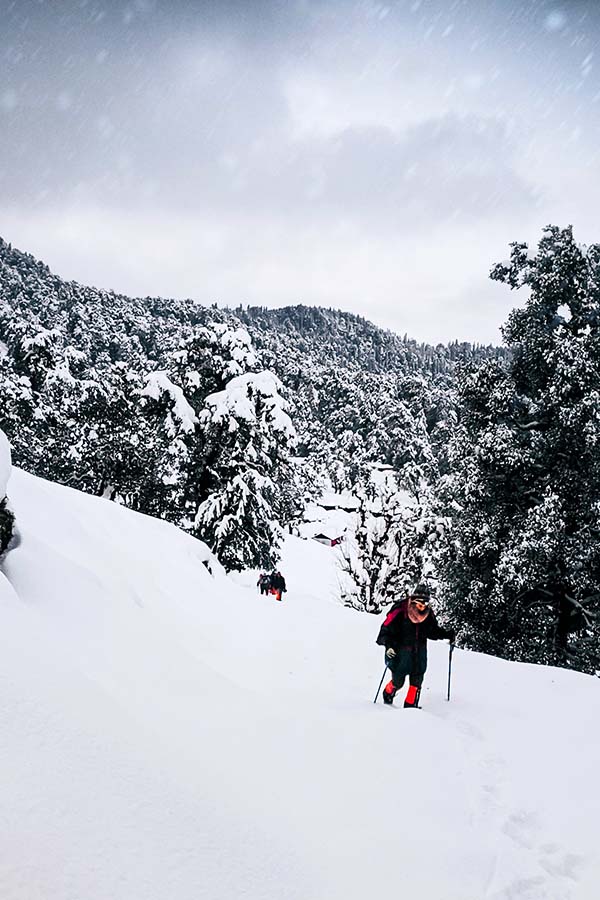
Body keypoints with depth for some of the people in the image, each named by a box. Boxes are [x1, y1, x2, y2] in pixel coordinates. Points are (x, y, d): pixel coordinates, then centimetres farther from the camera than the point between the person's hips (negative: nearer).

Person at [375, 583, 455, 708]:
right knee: (398, 681, 3)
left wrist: (447, 634, 3)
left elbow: (433, 630, 16)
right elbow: (386, 628, -15)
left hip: (419, 651, 5)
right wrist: (388, 645, -26)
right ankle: (387, 697, 32)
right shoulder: (400, 610, -18)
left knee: (417, 680, 2)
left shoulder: (428, 614, -1)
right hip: (400, 650, -5)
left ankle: (411, 705, 15)